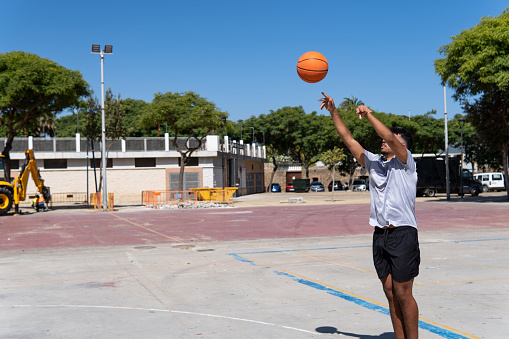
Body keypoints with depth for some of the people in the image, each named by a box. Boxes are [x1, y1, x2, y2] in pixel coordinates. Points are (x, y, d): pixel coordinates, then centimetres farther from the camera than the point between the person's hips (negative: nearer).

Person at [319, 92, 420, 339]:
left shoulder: (405, 162, 0)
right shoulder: (373, 162, 16)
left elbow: (390, 137, -17)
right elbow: (348, 139, 14)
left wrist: (368, 114, -11)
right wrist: (334, 112, 10)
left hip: (402, 233, -6)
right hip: (380, 234, 6)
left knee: (403, 293, -3)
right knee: (390, 292, 8)